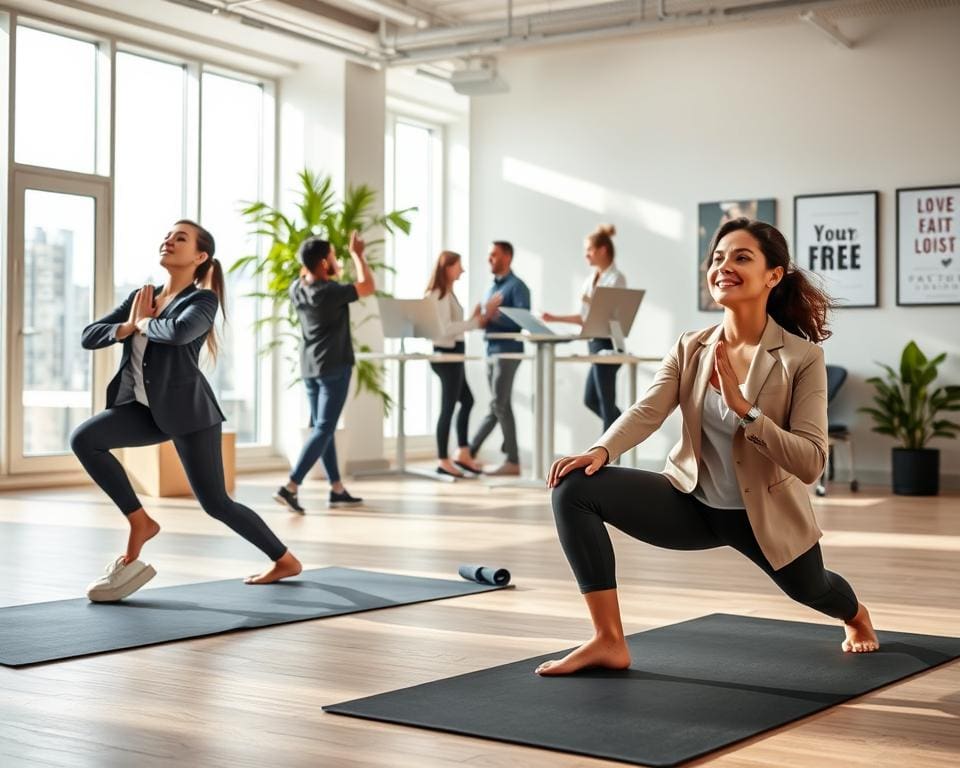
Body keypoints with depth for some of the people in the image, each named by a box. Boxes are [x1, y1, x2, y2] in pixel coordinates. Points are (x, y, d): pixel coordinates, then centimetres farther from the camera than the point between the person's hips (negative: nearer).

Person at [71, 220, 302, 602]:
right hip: (146, 407, 6)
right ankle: (140, 523, -8)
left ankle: (286, 560, 19)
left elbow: (178, 332, -30)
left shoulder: (203, 299, -7)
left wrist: (143, 323, -11)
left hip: (187, 408, -6)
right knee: (83, 439, -20)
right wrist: (127, 327, -11)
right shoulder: (141, 297, 11)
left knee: (216, 503, -3)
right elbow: (88, 337, 7)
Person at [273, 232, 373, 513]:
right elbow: (368, 286, -8)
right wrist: (357, 254, 0)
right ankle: (291, 487, -14)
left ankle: (337, 489, 19)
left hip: (309, 367, 8)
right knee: (323, 429, -6)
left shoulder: (297, 289, 1)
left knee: (322, 427, 12)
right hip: (334, 367, -8)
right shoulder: (331, 292, -19)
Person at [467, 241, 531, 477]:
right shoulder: (491, 289, 19)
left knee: (498, 406, -10)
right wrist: (480, 321, -2)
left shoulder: (517, 286, -6)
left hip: (508, 351, -8)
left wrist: (494, 316, -24)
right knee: (501, 406, 9)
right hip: (491, 350, 8)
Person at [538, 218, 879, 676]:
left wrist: (743, 408, -34)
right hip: (692, 502, 3)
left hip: (765, 512, -2)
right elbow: (646, 412, -20)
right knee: (574, 487, -20)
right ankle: (608, 640, -15)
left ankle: (856, 616, 69)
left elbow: (811, 462, -24)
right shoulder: (690, 349, -7)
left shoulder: (802, 357, -19)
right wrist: (601, 451, -40)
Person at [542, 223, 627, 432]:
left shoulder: (615, 278, -10)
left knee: (606, 402, -4)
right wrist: (555, 318, 13)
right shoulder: (591, 278, 14)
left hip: (607, 344, -9)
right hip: (594, 343, 9)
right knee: (591, 400, 12)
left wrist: (591, 302, -23)